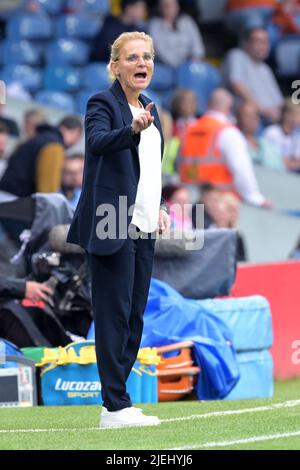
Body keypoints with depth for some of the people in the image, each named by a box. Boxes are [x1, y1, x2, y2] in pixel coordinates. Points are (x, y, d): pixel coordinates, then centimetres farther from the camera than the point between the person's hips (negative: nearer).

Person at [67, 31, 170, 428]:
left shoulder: (150, 110, 16)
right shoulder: (103, 104, -7)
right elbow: (98, 142, -28)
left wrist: (159, 207, 11)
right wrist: (132, 129, -46)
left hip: (142, 228, 8)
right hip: (112, 226, -8)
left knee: (135, 316, 7)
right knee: (115, 314, -8)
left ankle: (117, 400, 12)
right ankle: (115, 407, -8)